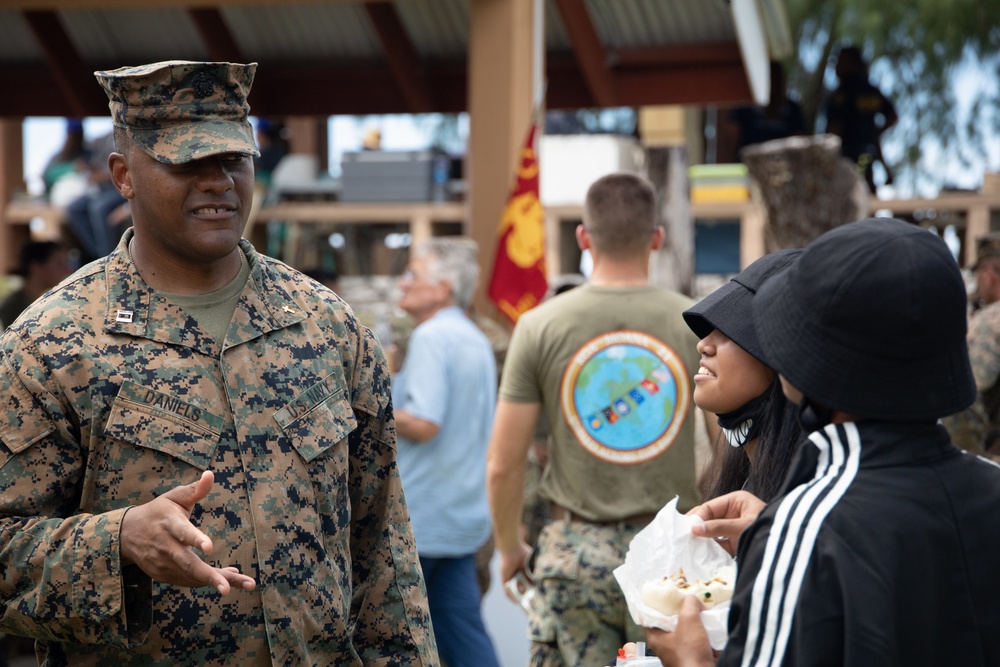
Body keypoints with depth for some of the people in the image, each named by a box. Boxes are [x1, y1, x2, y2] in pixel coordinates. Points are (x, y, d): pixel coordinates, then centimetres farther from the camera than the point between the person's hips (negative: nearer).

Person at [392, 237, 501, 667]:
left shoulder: (431, 337, -15)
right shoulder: (476, 340, 15)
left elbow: (423, 424, -23)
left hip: (416, 519, -9)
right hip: (463, 516, 9)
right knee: (463, 633, 7)